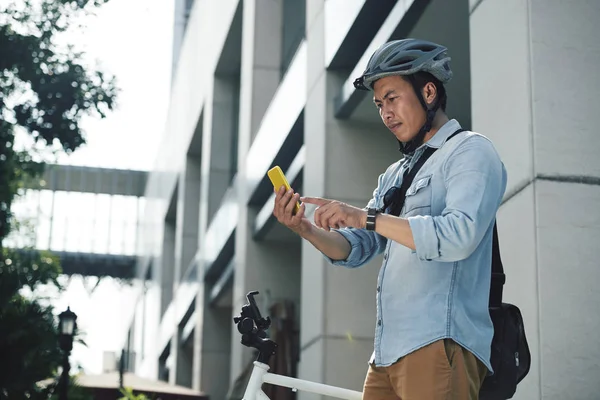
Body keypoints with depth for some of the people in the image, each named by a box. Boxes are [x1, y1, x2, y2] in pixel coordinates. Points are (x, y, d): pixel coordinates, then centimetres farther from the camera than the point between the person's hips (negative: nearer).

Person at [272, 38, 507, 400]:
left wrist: (366, 217, -18)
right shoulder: (395, 175, 26)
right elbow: (356, 249, 18)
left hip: (440, 345, -7)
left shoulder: (471, 151, 0)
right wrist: (306, 228, -2)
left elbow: (460, 235, -18)